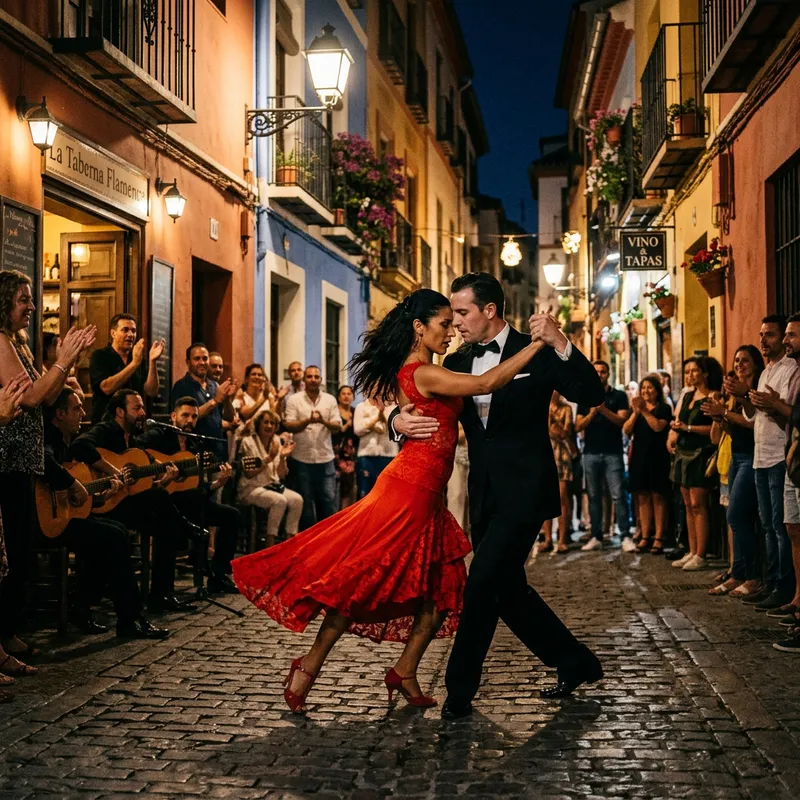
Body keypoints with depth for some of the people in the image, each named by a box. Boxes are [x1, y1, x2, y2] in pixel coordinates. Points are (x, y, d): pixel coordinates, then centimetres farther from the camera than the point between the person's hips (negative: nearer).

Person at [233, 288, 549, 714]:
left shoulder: (412, 371, 13)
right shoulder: (423, 373, -16)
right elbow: (486, 383, -25)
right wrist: (537, 344, -22)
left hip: (425, 495, 10)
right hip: (410, 490, -10)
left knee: (440, 589, 10)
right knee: (363, 582, -2)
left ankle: (404, 672, 19)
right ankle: (310, 666, 8)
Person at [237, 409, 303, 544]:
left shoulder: (277, 443, 9)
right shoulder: (248, 442, -6)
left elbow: (282, 476, 4)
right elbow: (249, 474, -14)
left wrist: (282, 457, -14)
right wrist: (269, 458, -21)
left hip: (273, 486, 6)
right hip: (252, 488, -6)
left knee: (297, 499, -21)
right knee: (280, 500, -32)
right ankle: (270, 545, -23)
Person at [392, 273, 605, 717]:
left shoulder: (535, 353, -5)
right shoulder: (457, 362, 11)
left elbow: (592, 395, -15)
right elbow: (421, 405, 12)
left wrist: (560, 345, -29)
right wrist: (400, 420, -12)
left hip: (523, 490, -7)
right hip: (484, 494, 7)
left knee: (482, 583, -12)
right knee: (506, 588, 13)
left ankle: (460, 688, 1)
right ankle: (576, 663, 29)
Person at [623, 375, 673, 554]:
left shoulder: (664, 408, 2)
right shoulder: (636, 408, 15)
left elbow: (658, 426, -15)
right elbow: (627, 431, 3)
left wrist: (644, 411, -14)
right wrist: (636, 412, -8)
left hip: (657, 457, -5)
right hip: (639, 456, 5)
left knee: (658, 497, -6)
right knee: (642, 497, 4)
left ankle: (659, 538, -6)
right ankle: (645, 537, 6)